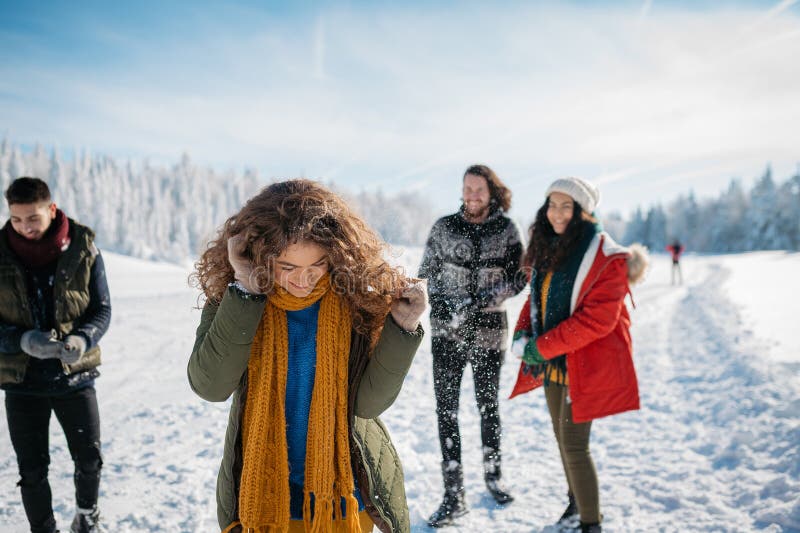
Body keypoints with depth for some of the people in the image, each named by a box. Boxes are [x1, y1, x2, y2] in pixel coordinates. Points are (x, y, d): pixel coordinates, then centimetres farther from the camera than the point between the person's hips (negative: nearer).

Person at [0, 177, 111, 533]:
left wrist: (83, 339, -24)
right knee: (32, 471, 10)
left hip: (75, 375, 0)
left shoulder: (83, 251, -8)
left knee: (89, 459, 9)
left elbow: (102, 310, -4)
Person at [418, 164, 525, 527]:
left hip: (489, 331, 0)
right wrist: (443, 305, -13)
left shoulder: (506, 229, -2)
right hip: (448, 332, 0)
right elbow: (426, 274, 4)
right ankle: (454, 494, 7)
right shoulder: (444, 227, -1)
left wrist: (482, 299, -18)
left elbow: (519, 278, -4)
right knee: (446, 409, -2)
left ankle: (492, 475, 36)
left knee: (488, 405, 15)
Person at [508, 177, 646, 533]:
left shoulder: (605, 256, -17)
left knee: (574, 444, -5)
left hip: (585, 362, -7)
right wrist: (522, 335, -4)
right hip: (553, 362, 8)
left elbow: (597, 319, -23)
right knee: (562, 436, 19)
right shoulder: (547, 248, 6)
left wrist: (540, 347, -22)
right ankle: (576, 502, 40)